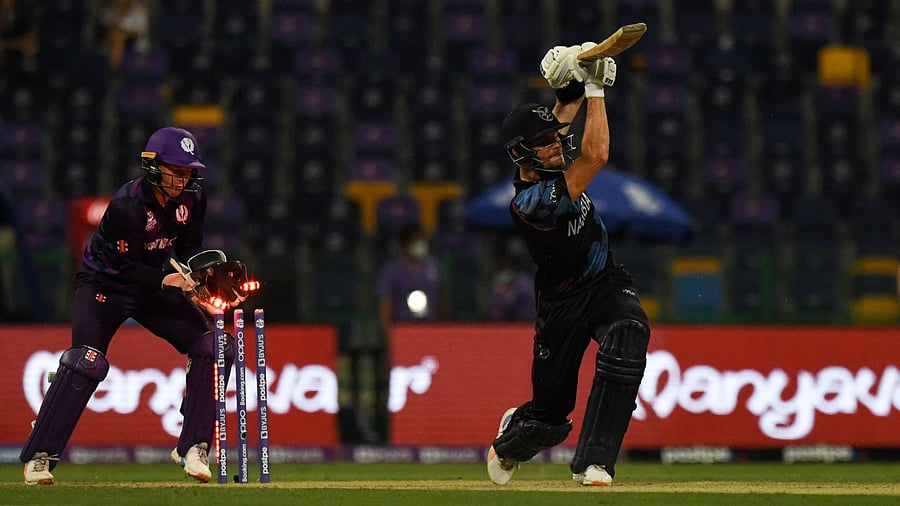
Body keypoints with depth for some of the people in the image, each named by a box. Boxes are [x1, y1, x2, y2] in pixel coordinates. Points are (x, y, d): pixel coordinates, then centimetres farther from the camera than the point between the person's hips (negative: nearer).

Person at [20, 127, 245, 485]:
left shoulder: (191, 199, -9)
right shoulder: (127, 205, -28)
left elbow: (189, 247, 4)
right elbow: (126, 267, -24)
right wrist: (165, 280, -37)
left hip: (154, 284, 6)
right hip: (105, 284, -6)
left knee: (214, 347, -8)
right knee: (86, 362, -24)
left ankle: (192, 447, -1)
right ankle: (39, 456, -15)